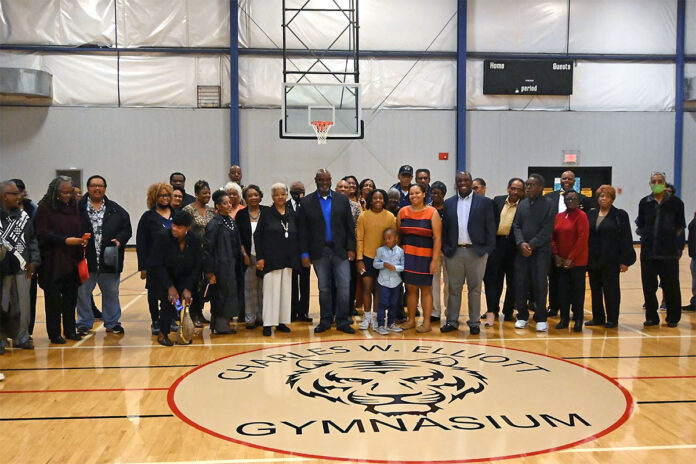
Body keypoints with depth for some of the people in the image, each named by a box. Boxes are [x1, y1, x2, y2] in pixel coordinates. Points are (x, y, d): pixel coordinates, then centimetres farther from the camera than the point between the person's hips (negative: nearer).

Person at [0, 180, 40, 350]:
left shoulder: (24, 215, 11)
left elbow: (32, 239, 14)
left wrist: (34, 261, 7)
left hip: (23, 267, 4)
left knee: (23, 304, 8)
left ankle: (22, 337, 21)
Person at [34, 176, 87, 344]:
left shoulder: (73, 207, 13)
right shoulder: (45, 208, -4)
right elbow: (43, 233, -11)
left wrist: (82, 239, -4)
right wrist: (65, 240, -20)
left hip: (72, 260, 5)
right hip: (53, 262, -5)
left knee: (71, 298, 8)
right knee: (53, 298, 1)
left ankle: (70, 330, 19)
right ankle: (54, 333, 10)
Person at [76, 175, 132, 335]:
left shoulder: (115, 209, 6)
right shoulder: (79, 208, -2)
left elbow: (127, 229, 7)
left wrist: (119, 240, -9)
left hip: (109, 261, 2)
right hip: (85, 259, -2)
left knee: (111, 292, 11)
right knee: (83, 293, 8)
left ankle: (112, 322, 25)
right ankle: (84, 324, 22)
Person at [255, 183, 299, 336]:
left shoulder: (292, 214, 9)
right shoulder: (267, 214, -2)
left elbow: (297, 237, 14)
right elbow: (257, 236, -3)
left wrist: (296, 257, 8)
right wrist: (260, 257, -9)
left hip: (288, 259, 4)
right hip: (271, 259, -4)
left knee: (286, 289, 6)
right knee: (271, 289, -3)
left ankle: (282, 321, 15)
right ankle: (268, 324, 2)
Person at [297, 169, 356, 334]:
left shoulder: (342, 199, 5)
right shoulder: (306, 202, 2)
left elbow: (349, 227, 5)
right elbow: (303, 231, 1)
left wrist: (351, 248, -2)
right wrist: (304, 253, -4)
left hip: (340, 251, 0)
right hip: (319, 252, 0)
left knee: (344, 286, -2)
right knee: (323, 288, 9)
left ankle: (342, 321, 9)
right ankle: (325, 321, 20)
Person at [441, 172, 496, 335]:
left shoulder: (485, 202, 3)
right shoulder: (449, 203, 10)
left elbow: (490, 228, 0)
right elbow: (444, 228, 9)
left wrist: (487, 249, -7)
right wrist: (445, 248, 0)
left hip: (476, 252, -2)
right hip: (454, 252, 2)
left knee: (475, 288, 5)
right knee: (454, 288, 8)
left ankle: (474, 322, 14)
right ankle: (452, 321, 16)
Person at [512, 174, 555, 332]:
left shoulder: (548, 205, -2)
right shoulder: (522, 204, 11)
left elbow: (547, 230, -8)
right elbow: (516, 225, 7)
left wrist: (531, 245, -13)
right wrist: (521, 243, -9)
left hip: (541, 251, -4)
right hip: (522, 250, 4)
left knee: (539, 285, -2)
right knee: (520, 284, 4)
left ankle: (541, 319, 8)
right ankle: (522, 316, 16)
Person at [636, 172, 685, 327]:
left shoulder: (675, 202, 2)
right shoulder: (644, 202, 8)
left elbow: (680, 226, 9)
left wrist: (673, 237, 0)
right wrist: (647, 235, 4)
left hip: (669, 251, -2)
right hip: (648, 250, 2)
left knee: (671, 285, 2)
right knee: (648, 285, 4)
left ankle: (673, 318, 15)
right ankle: (651, 317, 16)